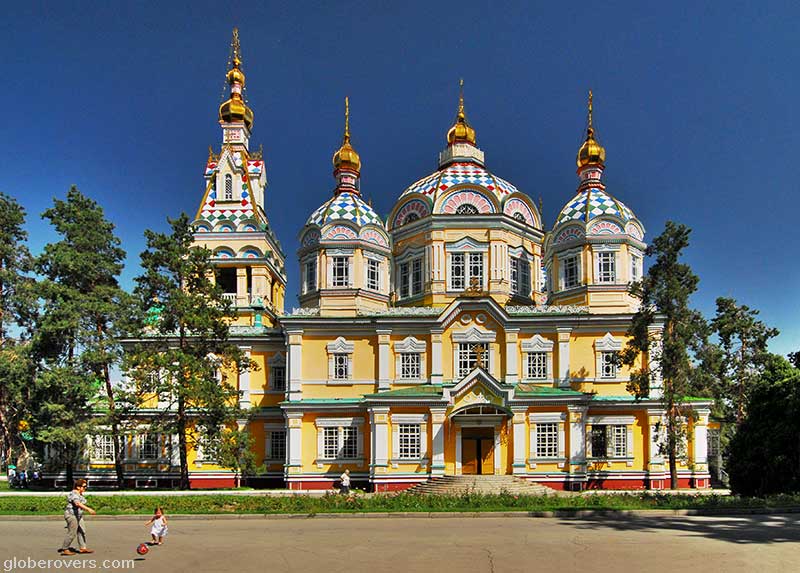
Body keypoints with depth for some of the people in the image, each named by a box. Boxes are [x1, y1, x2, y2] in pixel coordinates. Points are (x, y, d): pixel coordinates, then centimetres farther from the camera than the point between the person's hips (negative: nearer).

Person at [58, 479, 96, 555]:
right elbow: (78, 504, -35)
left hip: (78, 516, 10)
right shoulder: (74, 494, -20)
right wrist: (88, 509, -44)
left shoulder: (79, 494, 11)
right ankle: (64, 550, 3)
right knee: (72, 533, -6)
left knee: (82, 532, 8)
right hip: (71, 515, -10)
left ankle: (82, 548, 11)